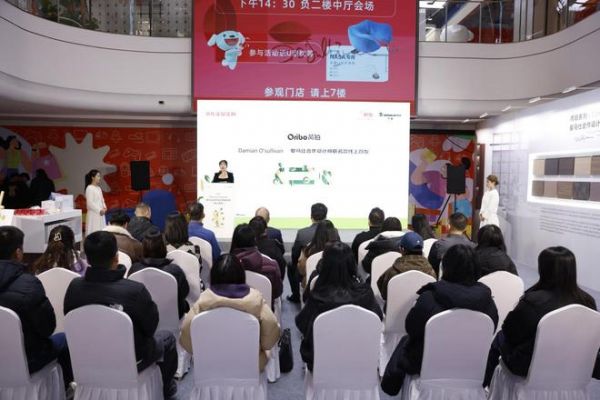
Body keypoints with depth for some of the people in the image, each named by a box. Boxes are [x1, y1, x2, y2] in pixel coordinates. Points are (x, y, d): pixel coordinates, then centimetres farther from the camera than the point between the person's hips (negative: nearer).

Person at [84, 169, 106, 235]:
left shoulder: (98, 188, 13)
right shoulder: (89, 188, -12)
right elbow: (90, 203, -18)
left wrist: (104, 208, 2)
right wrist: (99, 210, -17)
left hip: (100, 214, 8)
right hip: (93, 214, -8)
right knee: (93, 232, -6)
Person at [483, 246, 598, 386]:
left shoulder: (533, 301, -30)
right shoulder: (588, 301, -13)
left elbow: (509, 332, -16)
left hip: (529, 367, -5)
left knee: (499, 337, 23)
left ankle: (484, 386, 38)